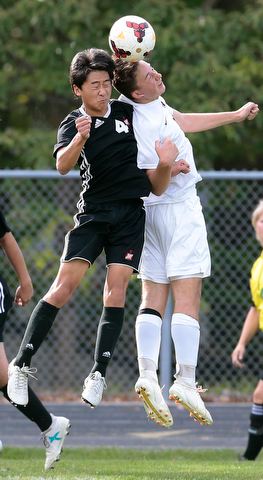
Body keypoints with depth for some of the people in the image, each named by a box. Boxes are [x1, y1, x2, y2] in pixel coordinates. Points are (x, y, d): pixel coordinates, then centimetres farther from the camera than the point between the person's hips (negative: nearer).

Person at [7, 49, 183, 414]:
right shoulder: (73, 124, 1)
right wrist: (80, 138, -40)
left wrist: (166, 163, 3)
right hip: (93, 213, -2)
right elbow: (62, 165, -21)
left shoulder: (128, 112, 9)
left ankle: (99, 374, -8)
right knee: (65, 285, -13)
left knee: (116, 291, -11)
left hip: (131, 213, 2)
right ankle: (21, 365, -10)